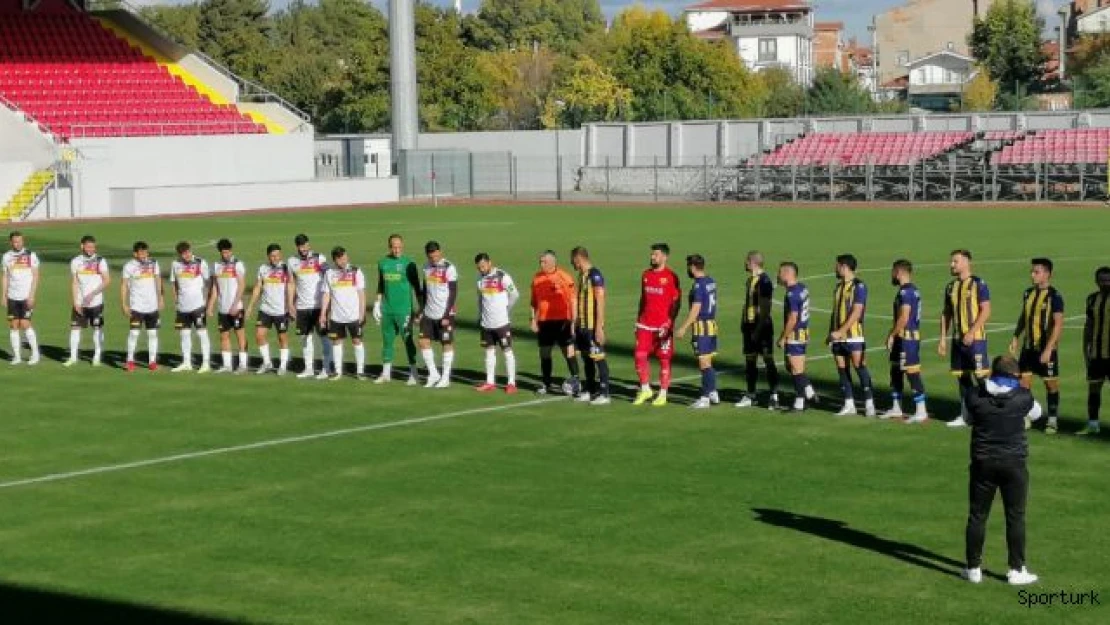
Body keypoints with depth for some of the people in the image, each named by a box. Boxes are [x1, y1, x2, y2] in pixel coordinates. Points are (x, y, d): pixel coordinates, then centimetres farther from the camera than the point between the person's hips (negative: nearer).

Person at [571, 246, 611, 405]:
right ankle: (590, 391, 21)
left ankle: (604, 394, -3)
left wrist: (599, 326, -21)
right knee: (586, 358, 13)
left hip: (593, 326, -9)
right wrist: (575, 322, 22)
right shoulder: (582, 275, 14)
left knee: (598, 358, -5)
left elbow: (600, 301, -18)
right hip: (582, 325, 9)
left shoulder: (595, 275, -15)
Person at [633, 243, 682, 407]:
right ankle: (645, 390, 14)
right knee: (640, 355, 0)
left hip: (663, 326, -5)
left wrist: (669, 323, -14)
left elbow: (676, 302, -7)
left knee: (664, 359, 2)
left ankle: (663, 394, 9)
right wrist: (638, 319, 13)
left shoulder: (670, 277, -7)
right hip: (645, 324, 5)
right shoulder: (646, 275, 11)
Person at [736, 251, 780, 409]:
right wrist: (744, 322, 18)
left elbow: (765, 308, -19)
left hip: (762, 325, -10)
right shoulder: (751, 280, 14)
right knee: (750, 360, 12)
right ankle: (750, 396, 20)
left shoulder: (764, 281, -16)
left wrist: (758, 329, -21)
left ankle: (774, 396, -4)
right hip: (750, 325, 10)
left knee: (768, 359, -6)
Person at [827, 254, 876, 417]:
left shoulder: (859, 286, -8)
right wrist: (831, 333, 11)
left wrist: (840, 331, -19)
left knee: (860, 368, -9)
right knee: (842, 370, 7)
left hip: (854, 336, -8)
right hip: (838, 337, 8)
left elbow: (856, 313, -15)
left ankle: (869, 405, -5)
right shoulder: (838, 287, 16)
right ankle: (849, 405, 12)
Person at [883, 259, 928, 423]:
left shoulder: (905, 292, -16)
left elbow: (903, 318, -22)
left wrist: (892, 335, -13)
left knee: (912, 372, -8)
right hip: (903, 337, 11)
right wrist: (894, 335, 18)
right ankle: (896, 408, 25)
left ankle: (921, 412, -6)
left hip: (907, 337, -11)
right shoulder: (912, 290, 16)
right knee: (895, 371, 17)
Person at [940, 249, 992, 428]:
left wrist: (971, 332, -20)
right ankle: (964, 416, 16)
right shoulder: (951, 287, 12)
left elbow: (986, 311, -13)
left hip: (975, 339, -6)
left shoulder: (978, 284, -8)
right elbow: (946, 314, 17)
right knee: (962, 377, 10)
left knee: (980, 376, -7)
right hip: (958, 339, 6)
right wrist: (943, 338, 11)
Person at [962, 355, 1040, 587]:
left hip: (983, 462, 1)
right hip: (1014, 463, -1)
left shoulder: (974, 395, -6)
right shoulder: (1023, 397, -7)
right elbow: (1036, 411, 14)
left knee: (977, 515, 9)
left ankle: (974, 568, 15)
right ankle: (1016, 570, 11)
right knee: (1015, 517, 8)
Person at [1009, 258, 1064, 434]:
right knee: (1023, 381, 3)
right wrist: (1015, 338, 9)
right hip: (1028, 346, 6)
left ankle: (1052, 421, 13)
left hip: (1046, 348, -6)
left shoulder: (1054, 296, -13)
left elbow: (1058, 324, -17)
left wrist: (1049, 349, -22)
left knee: (1051, 384, 4)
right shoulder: (1028, 293, 8)